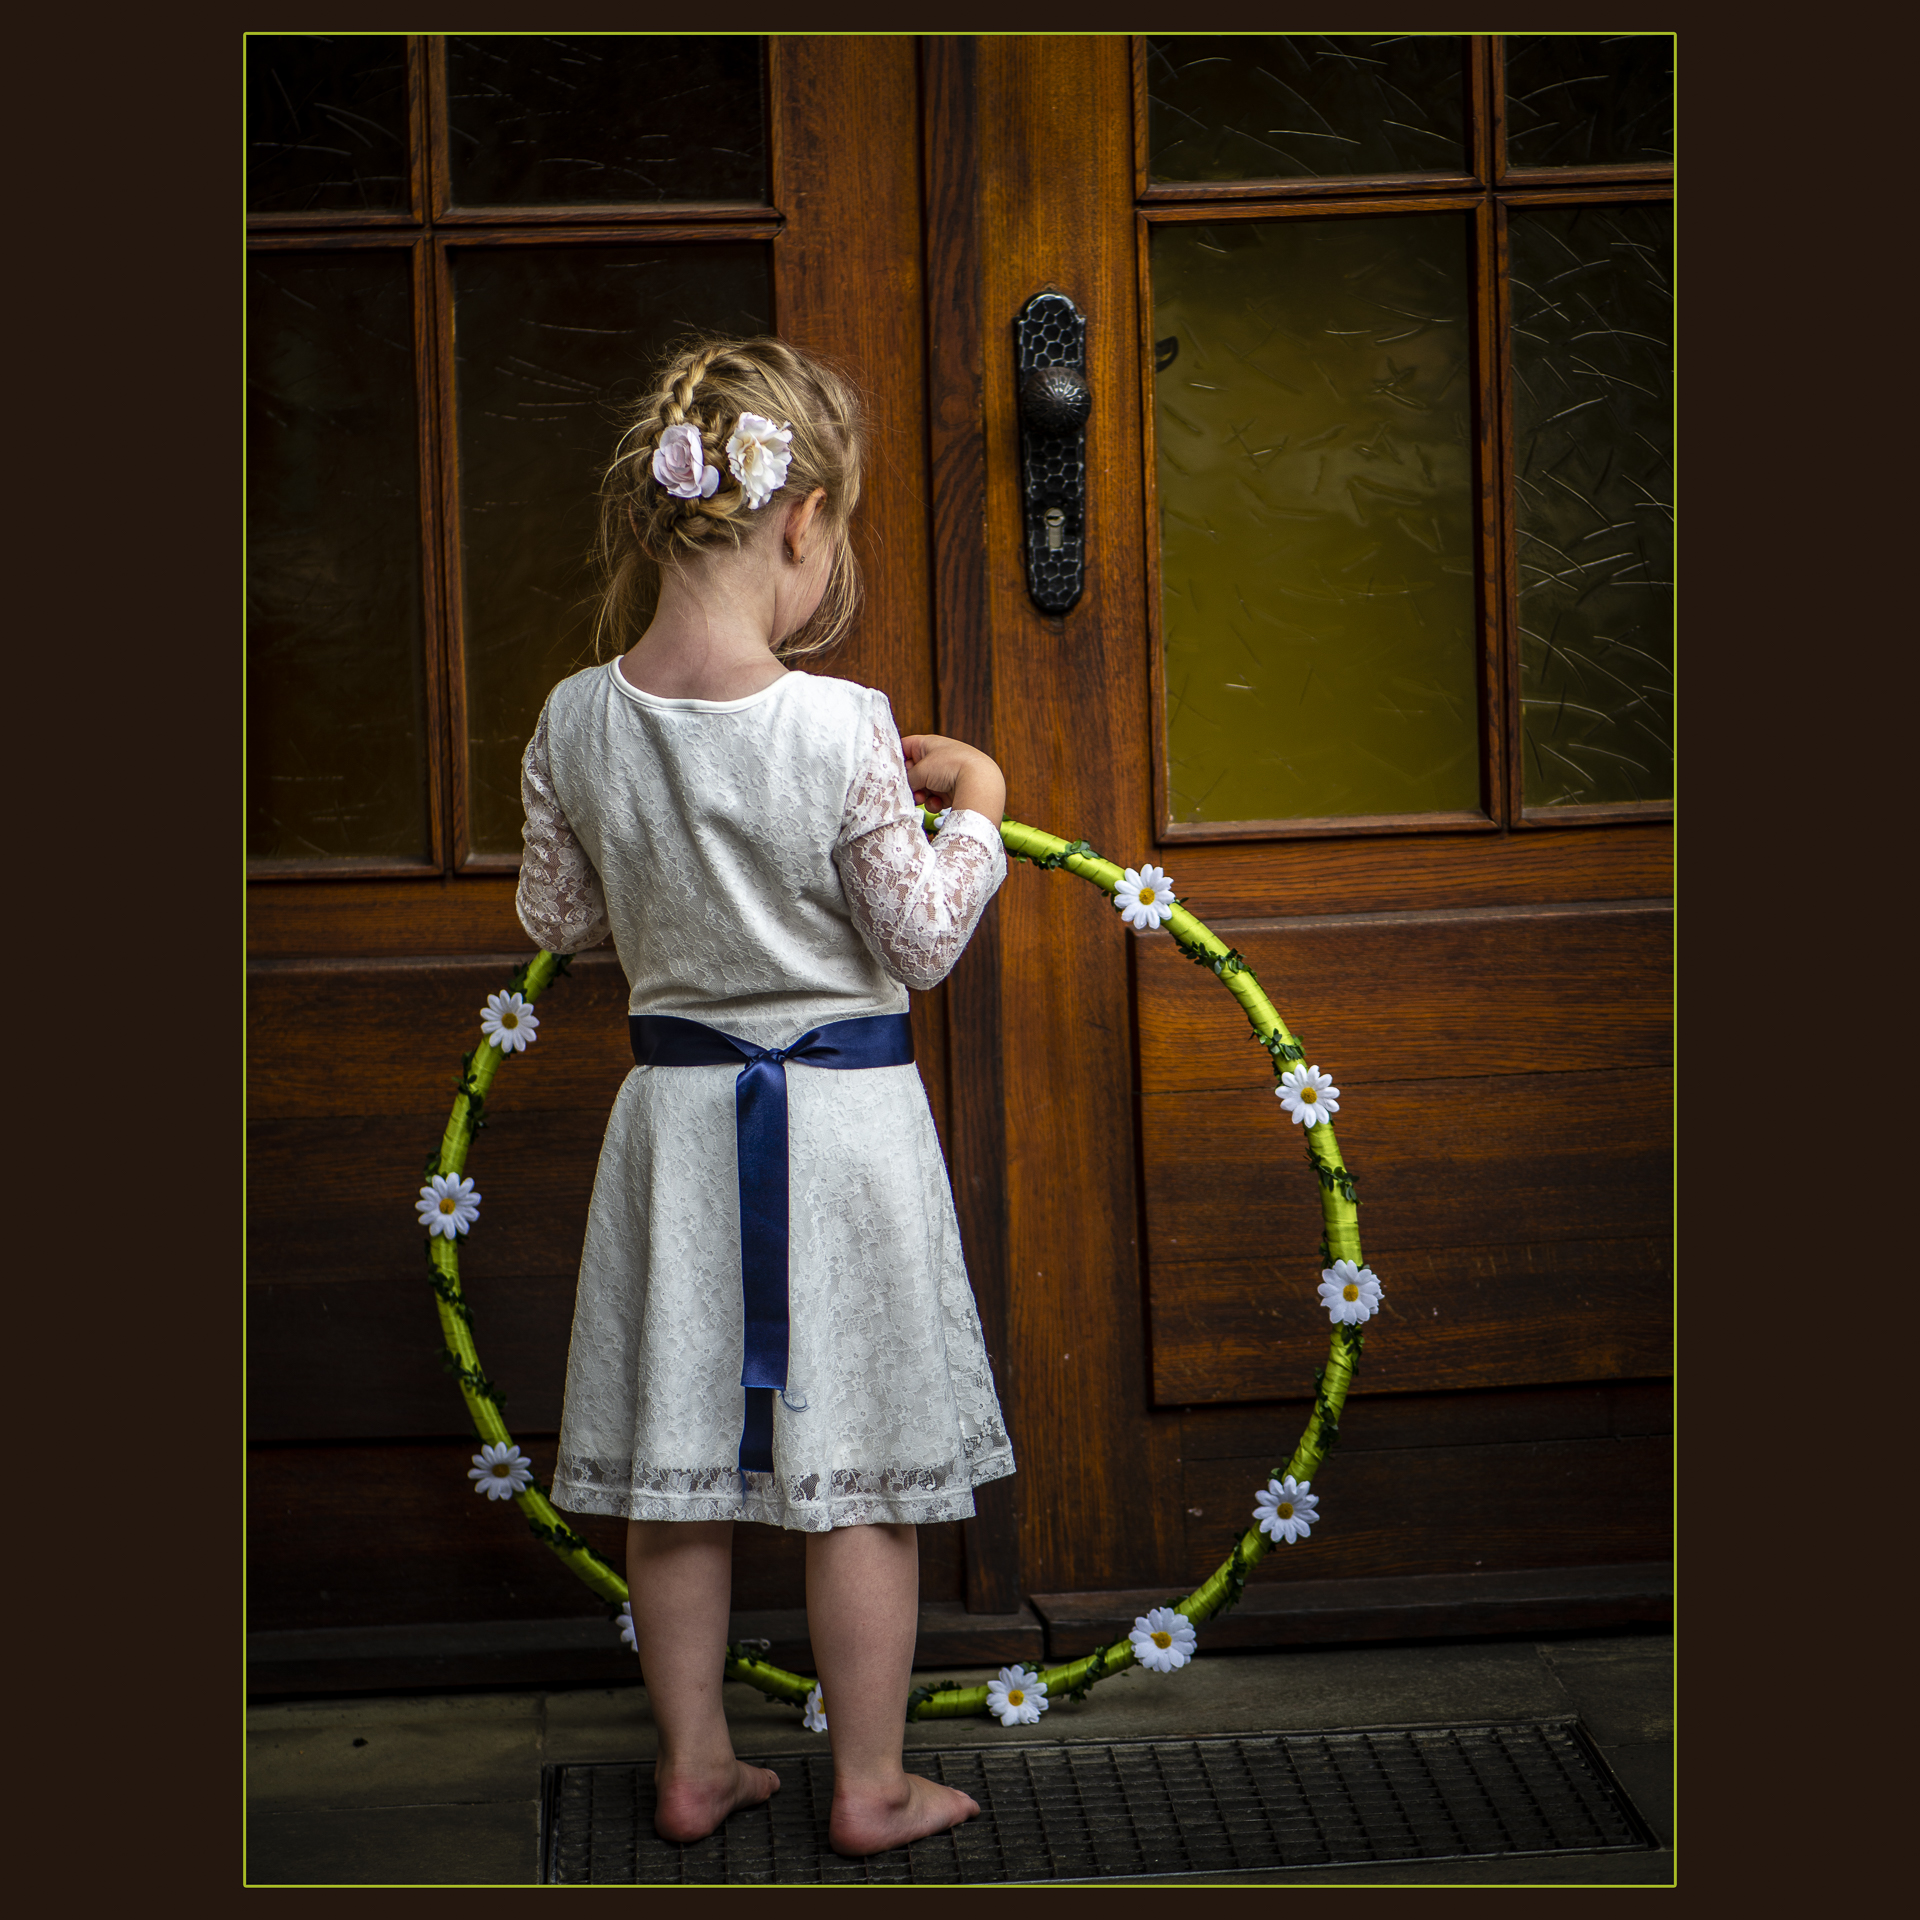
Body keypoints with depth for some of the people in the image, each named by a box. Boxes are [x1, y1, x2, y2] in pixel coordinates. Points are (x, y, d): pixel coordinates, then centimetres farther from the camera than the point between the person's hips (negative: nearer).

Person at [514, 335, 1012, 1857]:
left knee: (676, 1466, 15)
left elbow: (555, 919, 6)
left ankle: (696, 1764, 26)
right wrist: (975, 804, 3)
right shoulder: (841, 728, -21)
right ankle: (871, 1787, 18)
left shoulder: (576, 722, -7)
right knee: (858, 1471, 8)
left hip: (675, 1112, 4)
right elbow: (922, 943, -11)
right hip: (842, 1121, -4)